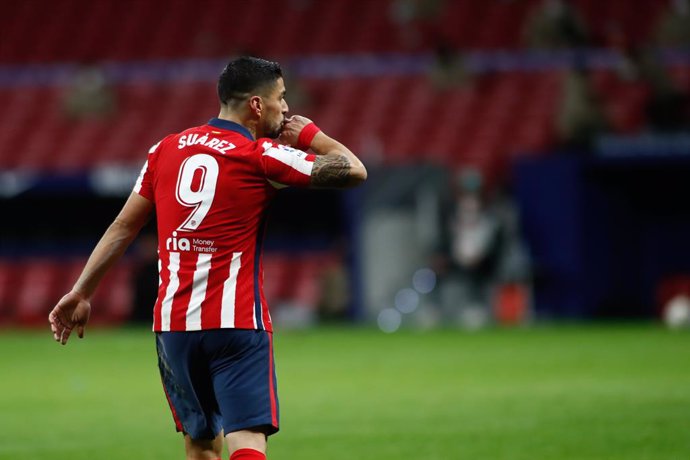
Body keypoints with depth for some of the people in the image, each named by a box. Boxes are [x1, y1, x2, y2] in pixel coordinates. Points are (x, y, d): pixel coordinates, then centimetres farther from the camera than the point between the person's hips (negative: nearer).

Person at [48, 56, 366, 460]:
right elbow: (354, 171, -5)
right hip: (237, 321, -6)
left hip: (172, 322, 6)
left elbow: (123, 227, 14)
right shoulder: (261, 156, -5)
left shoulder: (167, 149, 11)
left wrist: (82, 293, 20)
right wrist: (311, 135, 12)